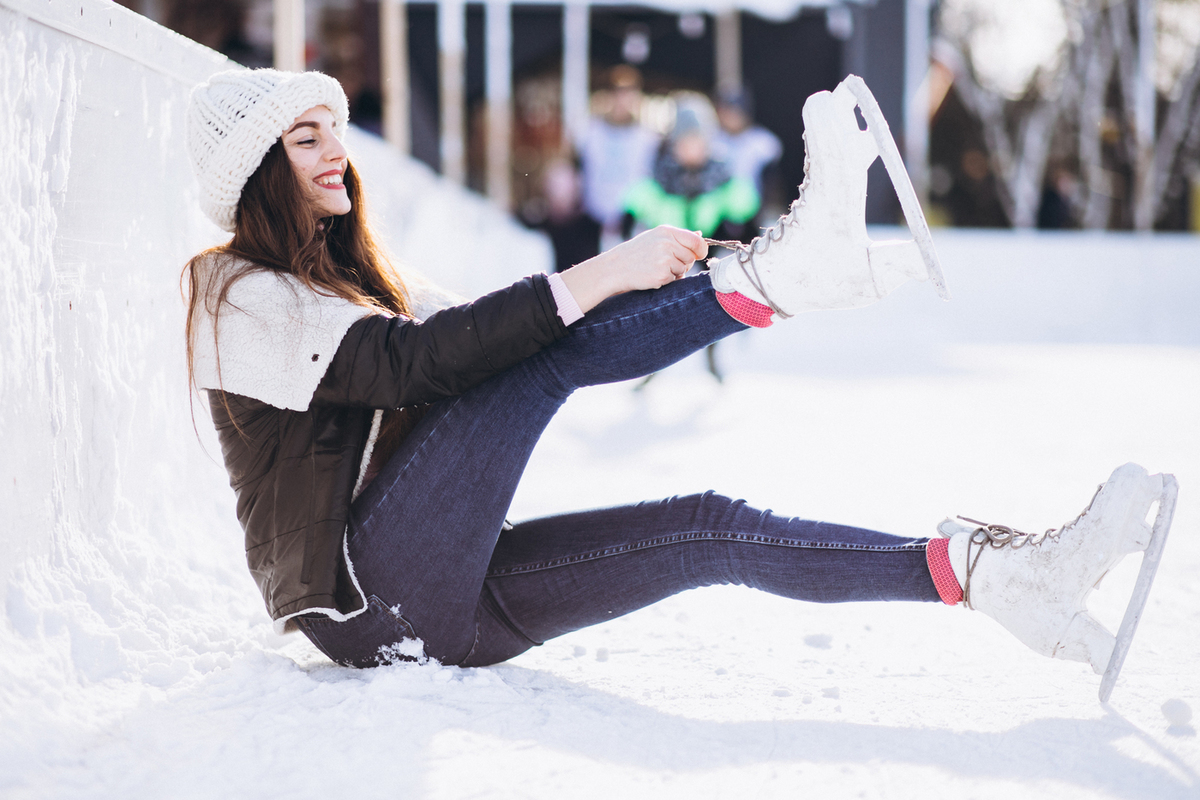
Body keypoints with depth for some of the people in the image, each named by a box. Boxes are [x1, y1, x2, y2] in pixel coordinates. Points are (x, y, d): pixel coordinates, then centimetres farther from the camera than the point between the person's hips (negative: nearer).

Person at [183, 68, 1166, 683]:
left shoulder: (344, 278, 24)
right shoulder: (239, 295, -6)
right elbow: (417, 363, -22)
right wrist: (593, 281, -26)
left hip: (450, 602, 8)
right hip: (364, 593, -8)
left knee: (714, 529, -8)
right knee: (556, 352, -22)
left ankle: (991, 572, -15)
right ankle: (771, 278, -18)